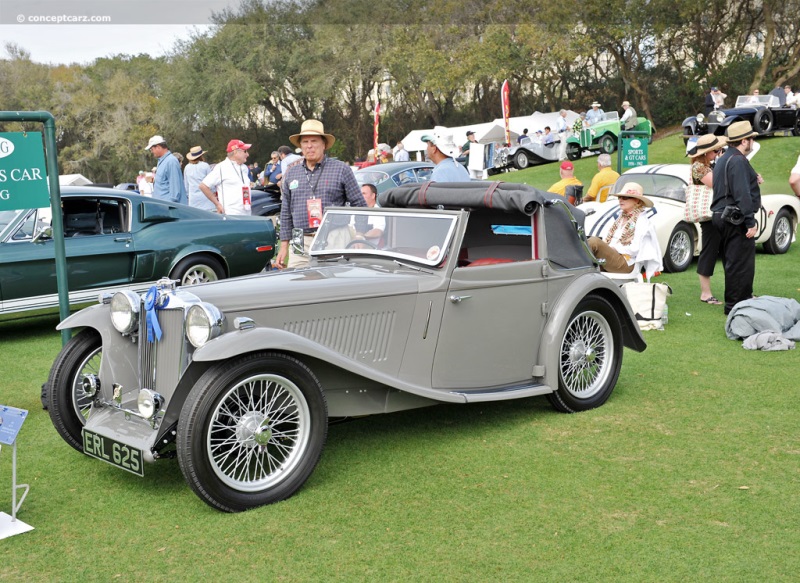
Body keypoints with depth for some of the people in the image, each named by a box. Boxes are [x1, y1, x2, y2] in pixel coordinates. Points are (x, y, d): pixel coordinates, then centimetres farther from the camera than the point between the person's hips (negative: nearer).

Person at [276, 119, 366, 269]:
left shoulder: (341, 169, 4)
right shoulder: (291, 173, 16)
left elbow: (359, 205, 4)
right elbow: (286, 212, 19)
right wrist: (284, 246, 14)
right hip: (301, 245, 3)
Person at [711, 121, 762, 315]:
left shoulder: (723, 160, 17)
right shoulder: (738, 161, -16)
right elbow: (742, 195, -23)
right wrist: (751, 222, -23)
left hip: (721, 216, 11)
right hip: (736, 219, -11)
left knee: (732, 261, 16)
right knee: (741, 263, -6)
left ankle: (744, 299, 27)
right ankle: (734, 305, -3)